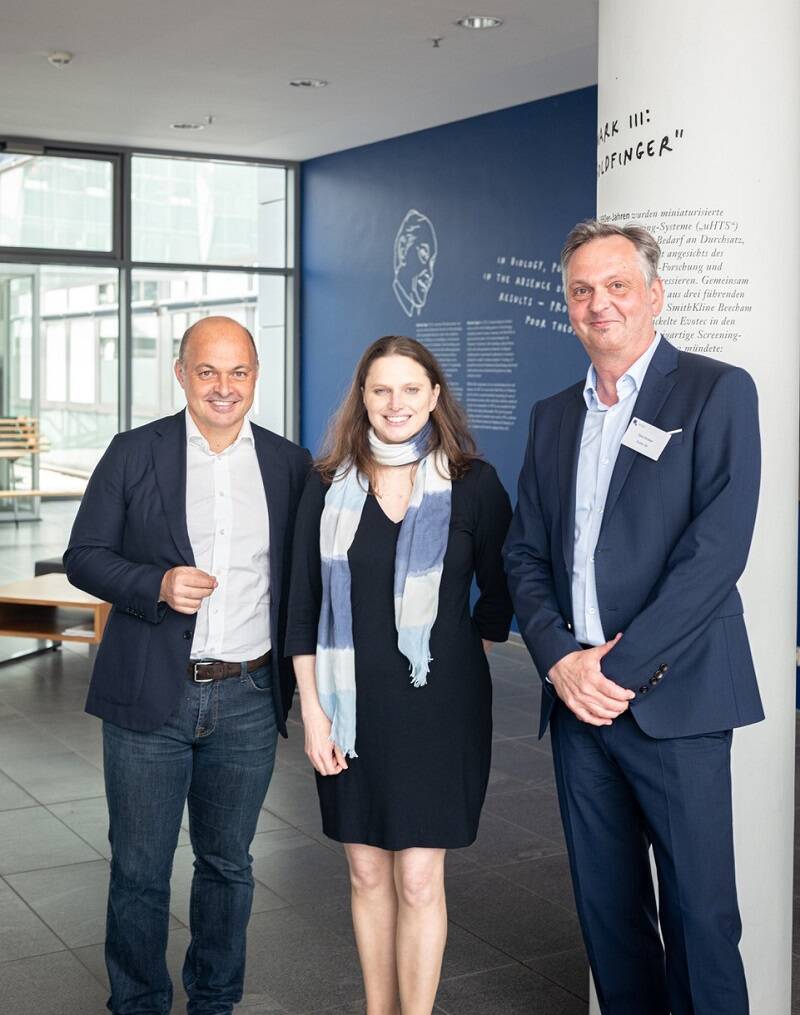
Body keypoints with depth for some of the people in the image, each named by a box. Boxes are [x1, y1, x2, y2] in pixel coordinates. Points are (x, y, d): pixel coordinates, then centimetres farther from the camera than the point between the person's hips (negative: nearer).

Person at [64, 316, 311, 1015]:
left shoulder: (289, 464, 4)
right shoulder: (134, 454, -1)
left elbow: (300, 575, 10)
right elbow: (84, 557, -1)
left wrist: (297, 679, 2)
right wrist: (158, 585, -18)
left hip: (248, 702, 2)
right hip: (149, 698, -1)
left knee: (228, 864, 16)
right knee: (139, 872, 8)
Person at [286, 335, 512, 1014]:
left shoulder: (473, 484, -2)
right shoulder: (330, 486, 3)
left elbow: (500, 593, 9)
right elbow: (304, 606, 3)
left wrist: (459, 658, 8)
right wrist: (312, 710, -1)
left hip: (438, 704, -2)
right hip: (352, 705, 2)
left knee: (417, 880, -1)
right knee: (367, 872, 11)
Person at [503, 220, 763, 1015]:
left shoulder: (717, 392, -4)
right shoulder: (553, 416, 14)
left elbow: (716, 550, -13)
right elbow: (525, 552, 11)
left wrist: (621, 668, -15)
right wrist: (559, 659, -6)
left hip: (673, 698, -5)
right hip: (577, 699, 5)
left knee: (698, 911, 2)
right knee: (606, 903, 13)